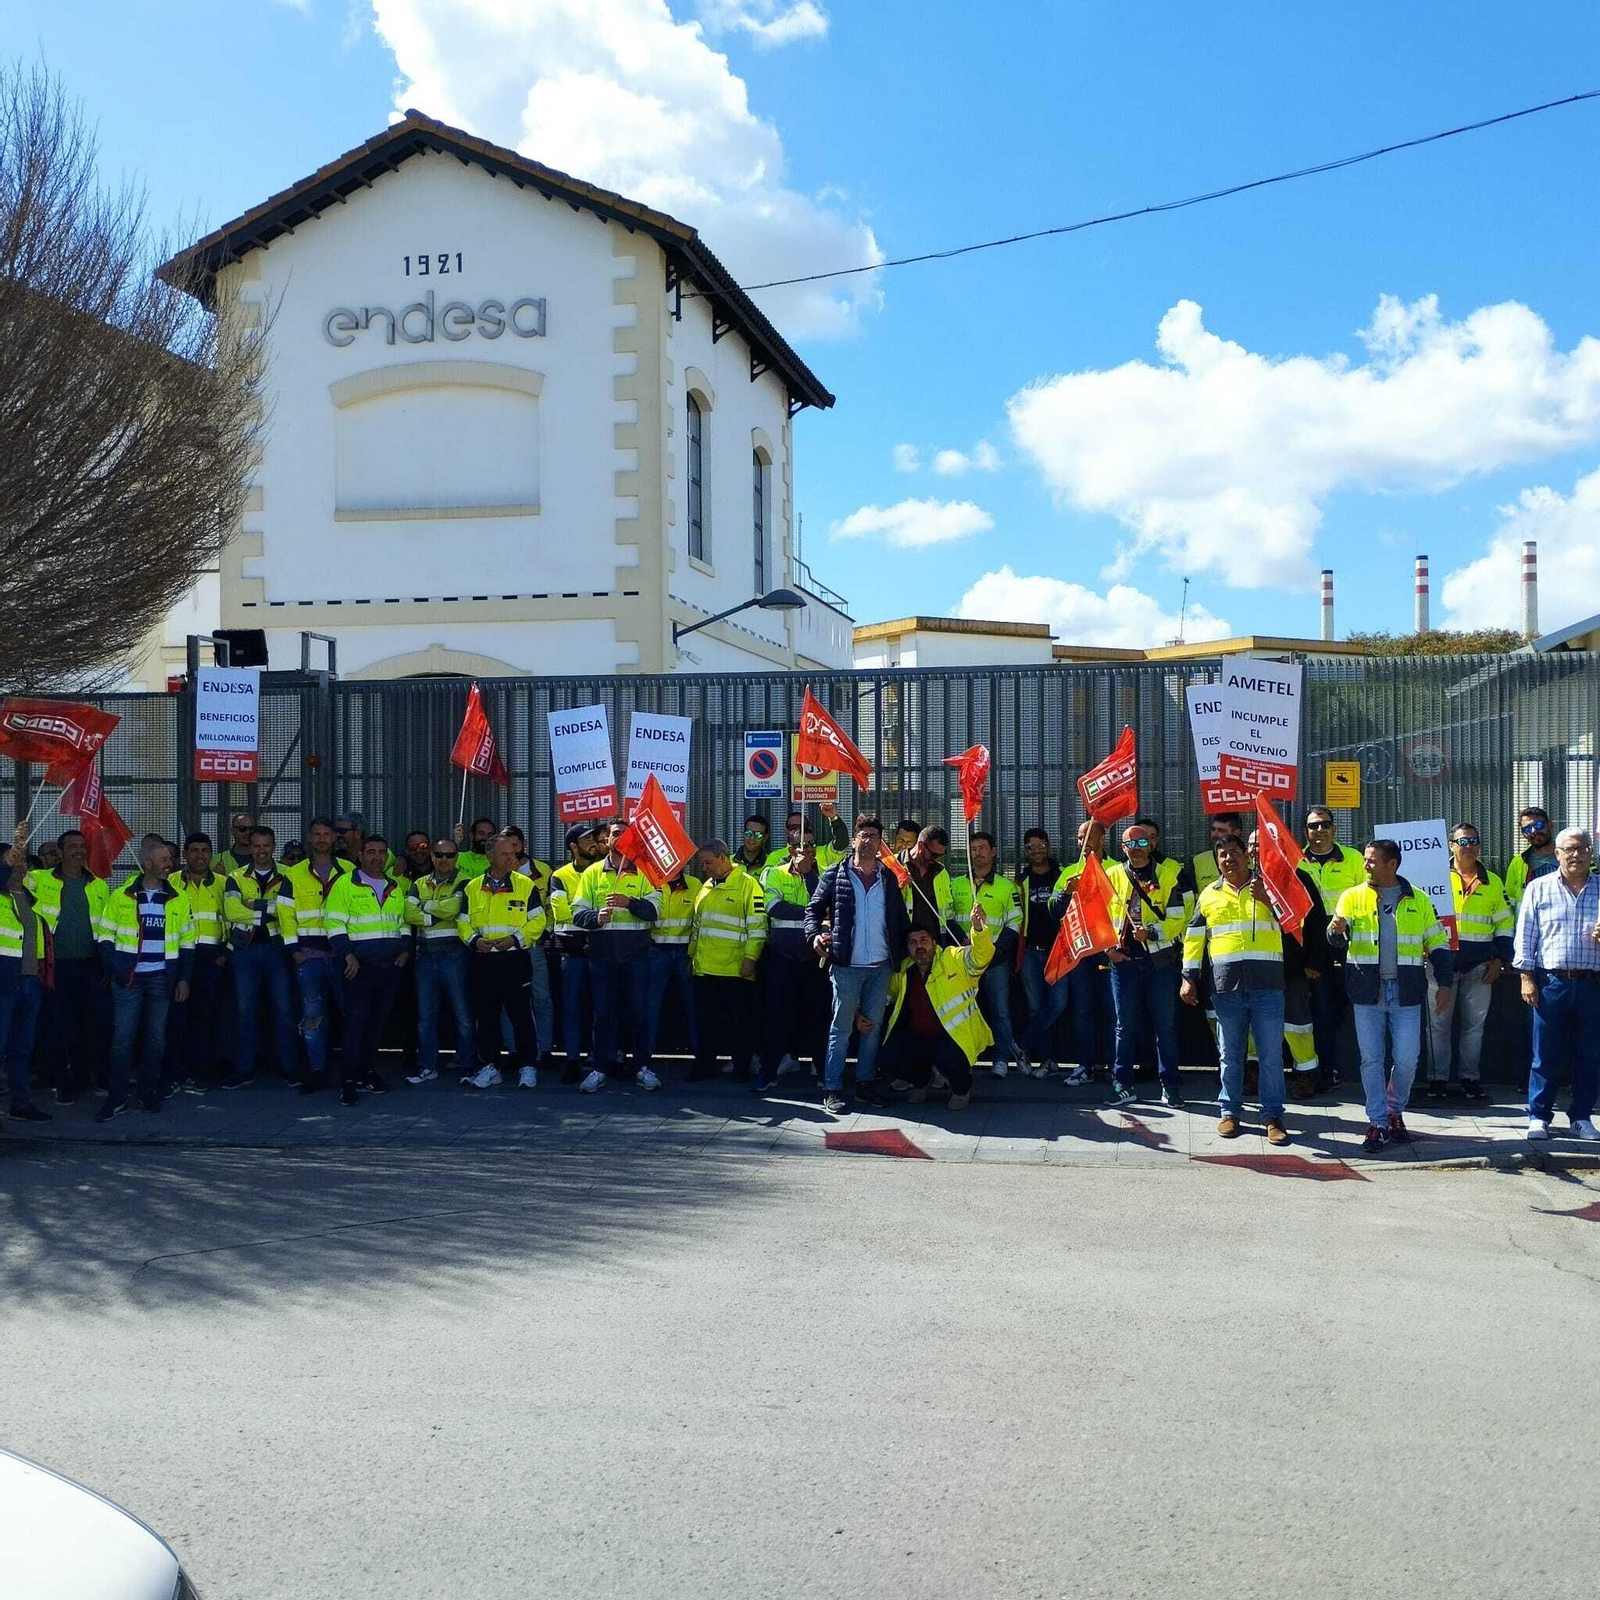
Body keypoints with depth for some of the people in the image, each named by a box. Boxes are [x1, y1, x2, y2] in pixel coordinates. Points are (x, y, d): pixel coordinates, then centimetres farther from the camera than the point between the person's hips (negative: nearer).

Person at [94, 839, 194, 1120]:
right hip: (129, 977, -2)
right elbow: (105, 935, 5)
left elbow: (187, 941, 10)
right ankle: (118, 1097, 2)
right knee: (123, 1036, -3)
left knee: (156, 1036, 6)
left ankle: (150, 1093, 17)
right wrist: (115, 967, -9)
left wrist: (183, 978, 5)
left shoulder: (177, 899, 6)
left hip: (162, 977, 2)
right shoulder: (121, 897, 1)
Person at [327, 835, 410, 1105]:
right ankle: (350, 1080, -6)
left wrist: (405, 950, 7)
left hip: (392, 964, 5)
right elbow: (335, 924, -6)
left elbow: (404, 921, 22)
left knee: (379, 1020, 10)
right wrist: (348, 955, -15)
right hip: (360, 964, -5)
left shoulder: (396, 887, 15)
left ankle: (368, 1071, 21)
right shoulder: (345, 885, -2)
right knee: (355, 1020, -8)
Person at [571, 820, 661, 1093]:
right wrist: (596, 917, -18)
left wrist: (629, 903, -23)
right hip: (602, 954, 1)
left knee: (638, 1012, 3)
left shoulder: (644, 872, 5)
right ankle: (598, 1069, 9)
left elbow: (654, 909, -6)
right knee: (602, 1013, 3)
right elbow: (578, 912, 2)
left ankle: (642, 1068, 12)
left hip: (636, 954, -1)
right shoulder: (592, 872, 8)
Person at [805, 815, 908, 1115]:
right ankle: (832, 1089, 2)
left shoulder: (888, 877, 10)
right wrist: (815, 933, -14)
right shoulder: (836, 875, 2)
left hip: (881, 966, 3)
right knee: (841, 1028, -1)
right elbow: (814, 908, 3)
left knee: (872, 1026, 11)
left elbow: (901, 919, 12)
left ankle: (866, 1081, 22)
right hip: (847, 965, -3)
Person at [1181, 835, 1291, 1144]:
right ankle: (1229, 1111, 18)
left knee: (1271, 1054, -1)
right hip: (1227, 987, 2)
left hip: (1267, 985, -1)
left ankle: (1273, 1115, 5)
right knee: (1231, 1055, 8)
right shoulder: (1209, 895, 13)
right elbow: (1194, 938, 13)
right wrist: (1189, 977, 7)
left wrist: (1267, 901, -15)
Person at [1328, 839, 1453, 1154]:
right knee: (1371, 1060, 1)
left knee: (1407, 1059, 0)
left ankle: (1395, 1112, 23)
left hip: (1406, 993, 0)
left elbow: (1438, 944, 10)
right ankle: (1377, 1123, 9)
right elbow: (1337, 937, -6)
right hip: (1367, 992, 0)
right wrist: (1336, 930, -30)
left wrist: (1445, 984, 3)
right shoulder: (1353, 897, 4)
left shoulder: (1418, 900, 6)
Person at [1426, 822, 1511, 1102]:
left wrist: (1500, 960, 4)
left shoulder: (1493, 882, 11)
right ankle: (1438, 1078, 8)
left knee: (1475, 1024, 6)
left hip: (1480, 964, 2)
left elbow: (1505, 923, 13)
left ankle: (1470, 1077, 16)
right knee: (1439, 1022, 1)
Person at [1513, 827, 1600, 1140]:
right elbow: (1525, 936, 4)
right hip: (1552, 982, -2)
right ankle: (1538, 1117, 9)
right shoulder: (1538, 888, 5)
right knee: (1546, 1055, 2)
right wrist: (1526, 977, -2)